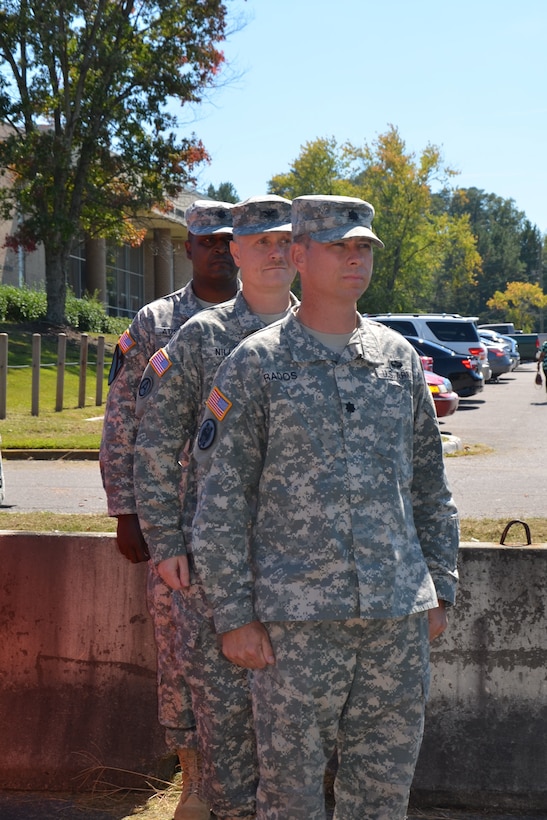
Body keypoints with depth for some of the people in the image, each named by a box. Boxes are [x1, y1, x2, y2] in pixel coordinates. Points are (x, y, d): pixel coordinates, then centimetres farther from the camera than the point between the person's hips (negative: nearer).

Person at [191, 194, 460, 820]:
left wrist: (439, 591, 12)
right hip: (296, 616, -3)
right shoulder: (254, 364, -2)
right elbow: (220, 502, -4)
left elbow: (429, 482, 16)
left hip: (397, 615, 4)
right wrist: (235, 618, -8)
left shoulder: (399, 357, 10)